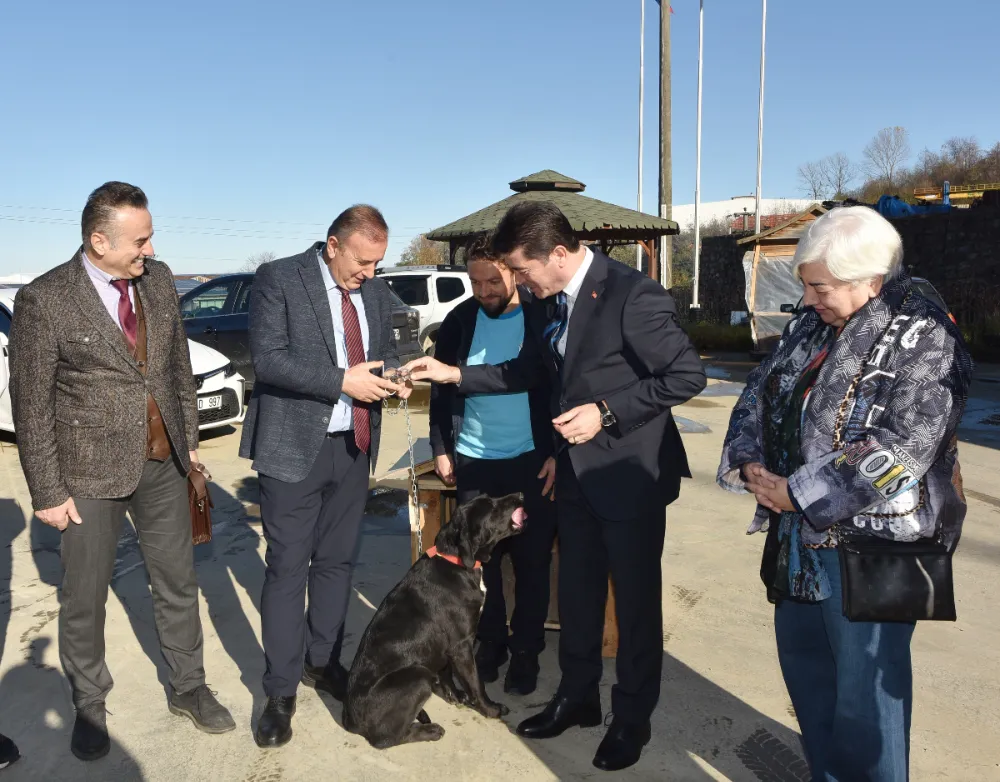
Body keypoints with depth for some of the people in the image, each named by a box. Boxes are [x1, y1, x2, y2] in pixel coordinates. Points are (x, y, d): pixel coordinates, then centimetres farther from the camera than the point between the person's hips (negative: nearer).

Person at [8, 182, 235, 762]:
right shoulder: (44, 301, -14)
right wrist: (48, 491, -8)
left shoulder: (159, 279, 0)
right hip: (91, 474, -4)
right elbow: (31, 405, -10)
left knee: (178, 583, 15)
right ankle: (90, 706, 35)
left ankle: (189, 688, 34)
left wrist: (189, 437, 12)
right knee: (85, 598, 12)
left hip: (163, 463, 4)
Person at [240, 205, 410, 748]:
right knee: (287, 569, 2)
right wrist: (343, 381, -24)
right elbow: (268, 359, -18)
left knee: (337, 561, 15)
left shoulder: (375, 289, 8)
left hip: (354, 445, 6)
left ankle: (322, 662, 33)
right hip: (294, 446, -5)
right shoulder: (278, 279, -9)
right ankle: (281, 690, 17)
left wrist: (392, 373, -6)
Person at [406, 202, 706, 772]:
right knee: (577, 590, 19)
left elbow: (688, 375, -21)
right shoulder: (547, 301, 1)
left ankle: (633, 717, 30)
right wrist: (454, 374, 5)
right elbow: (530, 371, 13)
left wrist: (606, 412, -22)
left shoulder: (633, 295, -22)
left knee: (636, 597, 10)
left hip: (630, 470, -7)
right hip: (576, 469, 7)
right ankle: (578, 696, 39)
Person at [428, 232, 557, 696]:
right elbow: (442, 390, 9)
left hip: (532, 462, -2)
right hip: (473, 461, 3)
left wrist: (558, 453, -8)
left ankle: (526, 651, 24)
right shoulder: (458, 322, 1)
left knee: (532, 562, 7)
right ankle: (488, 644, 28)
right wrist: (440, 449, 5)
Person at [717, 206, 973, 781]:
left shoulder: (925, 339, -16)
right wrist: (750, 463, -6)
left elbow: (900, 452, -24)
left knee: (866, 686, 5)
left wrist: (799, 493, -20)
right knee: (801, 657, 20)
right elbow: (759, 394, 11)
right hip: (801, 535, 8)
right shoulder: (811, 325, 6)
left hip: (873, 543, -8)